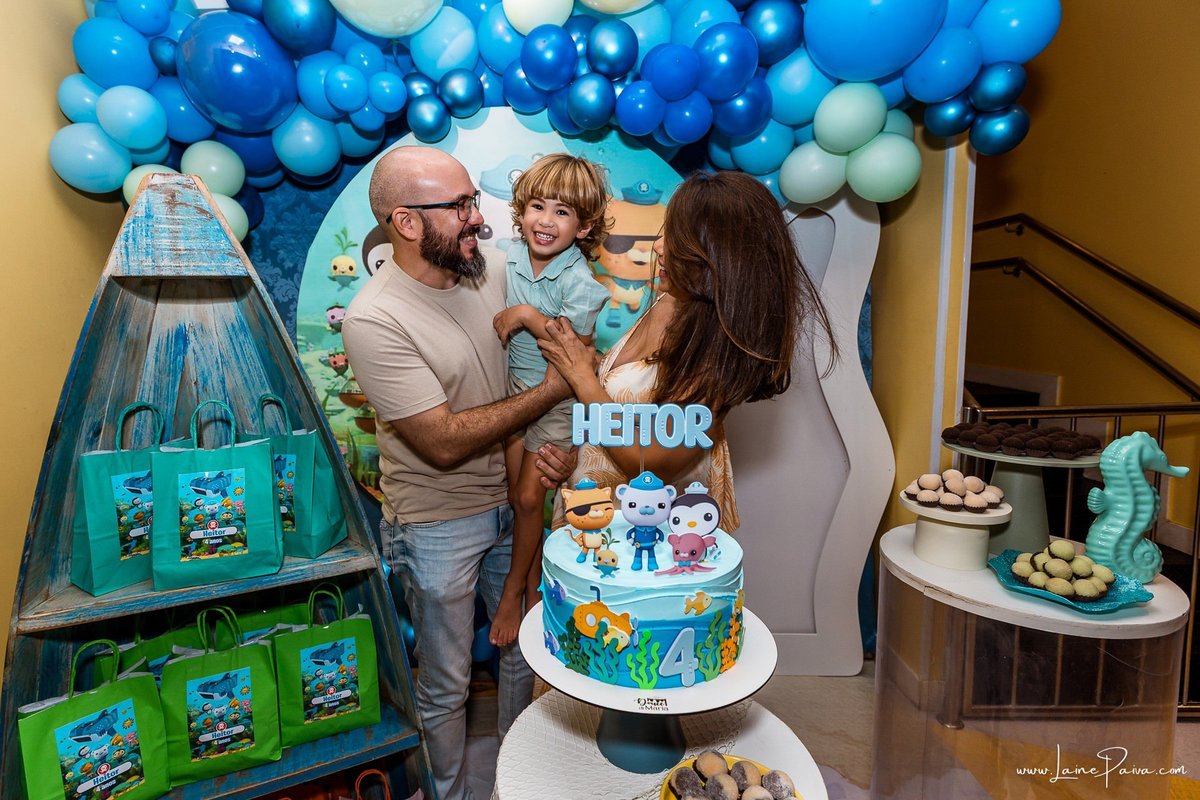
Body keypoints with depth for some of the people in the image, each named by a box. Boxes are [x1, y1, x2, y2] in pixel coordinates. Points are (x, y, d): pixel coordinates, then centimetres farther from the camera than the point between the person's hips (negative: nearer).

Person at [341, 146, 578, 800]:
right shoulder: (373, 320, -23)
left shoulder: (490, 273, -3)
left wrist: (561, 446, -13)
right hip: (437, 525, -6)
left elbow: (537, 364, 6)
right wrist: (553, 389, -23)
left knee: (524, 650, 23)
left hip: (512, 501, 6)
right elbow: (444, 442, -26)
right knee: (446, 683, 15)